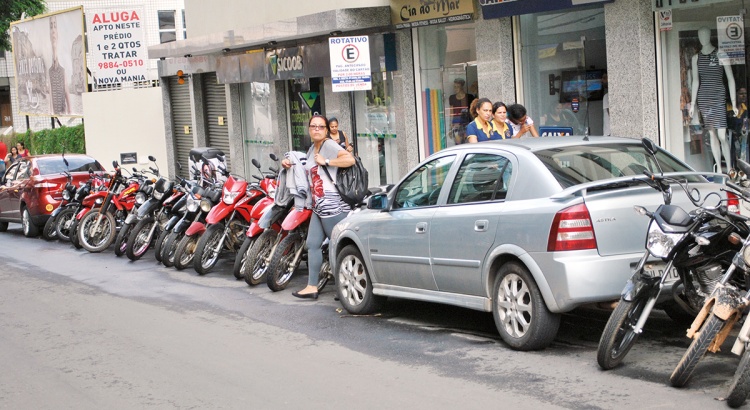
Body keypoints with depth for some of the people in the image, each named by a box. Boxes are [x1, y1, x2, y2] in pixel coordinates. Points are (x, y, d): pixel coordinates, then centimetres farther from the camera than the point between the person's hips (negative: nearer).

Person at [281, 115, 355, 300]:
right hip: (318, 206, 10)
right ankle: (312, 286, 12)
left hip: (332, 205, -10)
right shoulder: (311, 149, 19)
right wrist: (291, 165, 20)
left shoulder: (329, 145, -8)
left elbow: (350, 159, -23)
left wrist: (326, 161, -18)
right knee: (313, 244, 8)